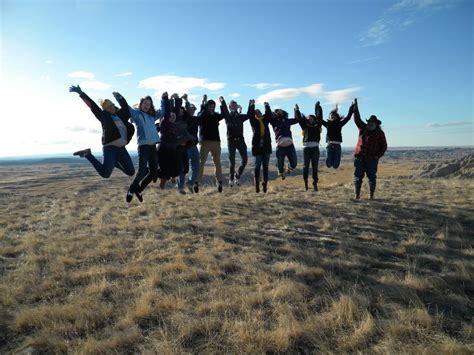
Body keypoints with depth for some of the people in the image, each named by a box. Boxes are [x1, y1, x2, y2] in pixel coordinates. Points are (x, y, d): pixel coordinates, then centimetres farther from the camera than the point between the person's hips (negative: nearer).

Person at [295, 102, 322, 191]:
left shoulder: (317, 125, 14)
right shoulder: (305, 125, 13)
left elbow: (319, 116, 12)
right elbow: (299, 118, 9)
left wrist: (318, 107, 17)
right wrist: (296, 110, 10)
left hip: (315, 148, 1)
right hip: (306, 148, 0)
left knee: (315, 166, 4)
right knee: (306, 166, 2)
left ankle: (315, 183, 8)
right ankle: (305, 182, 12)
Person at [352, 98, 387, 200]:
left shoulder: (380, 133, 2)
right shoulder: (363, 128, 9)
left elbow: (384, 146, 4)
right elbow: (357, 118, 9)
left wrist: (378, 155, -8)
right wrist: (355, 107, 4)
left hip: (372, 159, -2)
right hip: (359, 157, 3)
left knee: (372, 177, 4)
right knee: (358, 176, 2)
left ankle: (371, 195, 11)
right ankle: (357, 195, 6)